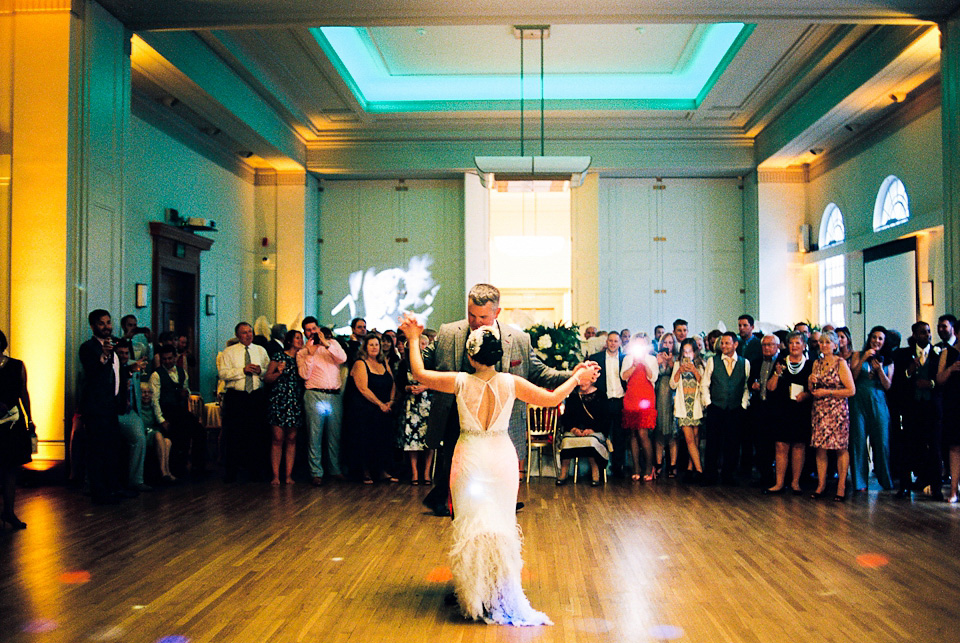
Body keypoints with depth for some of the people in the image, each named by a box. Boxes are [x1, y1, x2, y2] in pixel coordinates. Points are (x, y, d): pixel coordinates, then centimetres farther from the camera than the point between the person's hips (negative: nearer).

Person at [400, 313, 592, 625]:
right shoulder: (511, 383, -9)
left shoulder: (460, 382, -11)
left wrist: (413, 339, 14)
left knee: (472, 523, 9)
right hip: (501, 456, 1)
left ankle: (478, 598, 14)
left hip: (470, 457, -1)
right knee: (501, 523, 12)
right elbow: (551, 398, 0)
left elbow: (419, 373, 2)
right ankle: (503, 597, 16)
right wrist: (576, 378, 16)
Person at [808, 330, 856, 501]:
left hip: (837, 410, -5)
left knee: (841, 448, -1)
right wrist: (811, 382, -3)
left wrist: (828, 392, -12)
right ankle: (821, 486, 8)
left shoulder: (841, 363, -4)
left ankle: (841, 487, 5)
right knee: (820, 448, 2)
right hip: (819, 410, 5)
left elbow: (851, 390, -9)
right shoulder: (817, 363, 13)